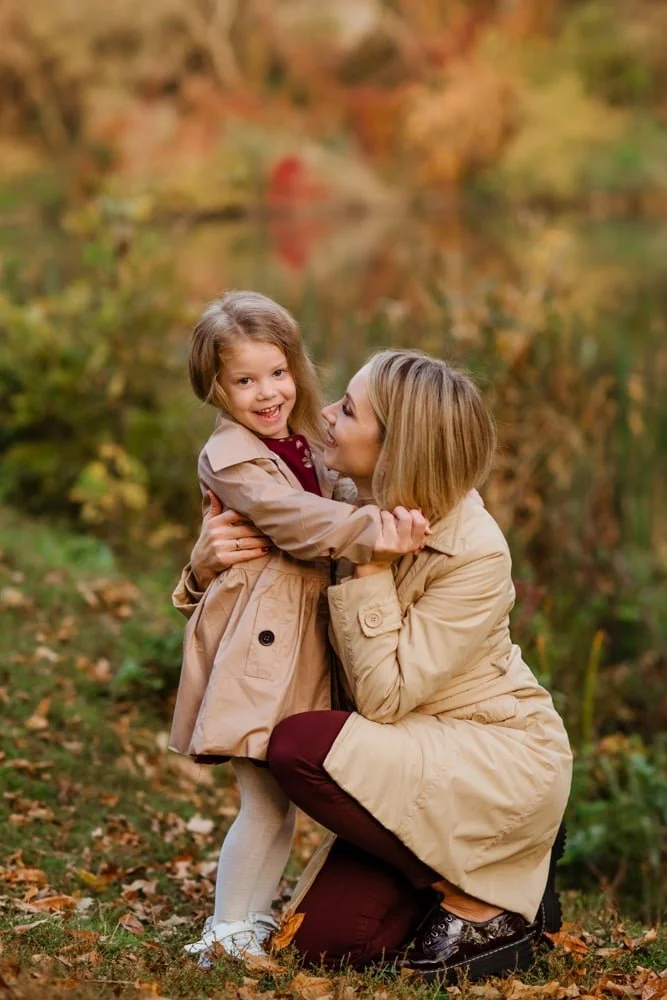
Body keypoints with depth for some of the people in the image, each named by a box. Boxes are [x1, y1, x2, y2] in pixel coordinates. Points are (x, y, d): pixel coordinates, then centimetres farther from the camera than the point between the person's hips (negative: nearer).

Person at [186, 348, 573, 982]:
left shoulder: (474, 554, -23)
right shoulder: (355, 509, -3)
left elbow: (383, 697, -25)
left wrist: (370, 566, -27)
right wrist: (209, 566, -16)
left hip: (503, 758, -7)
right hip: (421, 760, 7)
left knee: (301, 747, -27)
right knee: (321, 939, -5)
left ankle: (485, 908, -11)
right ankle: (503, 861, 16)